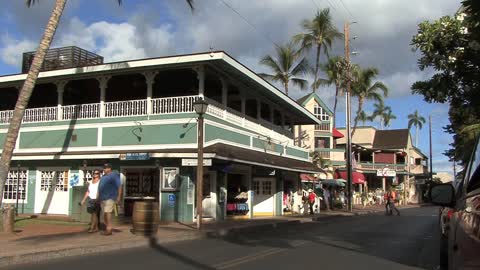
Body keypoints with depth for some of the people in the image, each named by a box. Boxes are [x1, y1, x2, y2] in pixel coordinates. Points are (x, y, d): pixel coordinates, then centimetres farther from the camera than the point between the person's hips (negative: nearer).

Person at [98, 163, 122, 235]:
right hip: (103, 198, 9)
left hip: (110, 198, -8)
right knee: (104, 213, 9)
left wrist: (119, 197, -17)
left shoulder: (114, 175, -7)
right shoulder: (103, 176, 18)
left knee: (107, 212, -16)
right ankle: (107, 228, 16)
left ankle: (109, 229, -17)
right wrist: (98, 197, 21)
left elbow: (119, 186, -12)